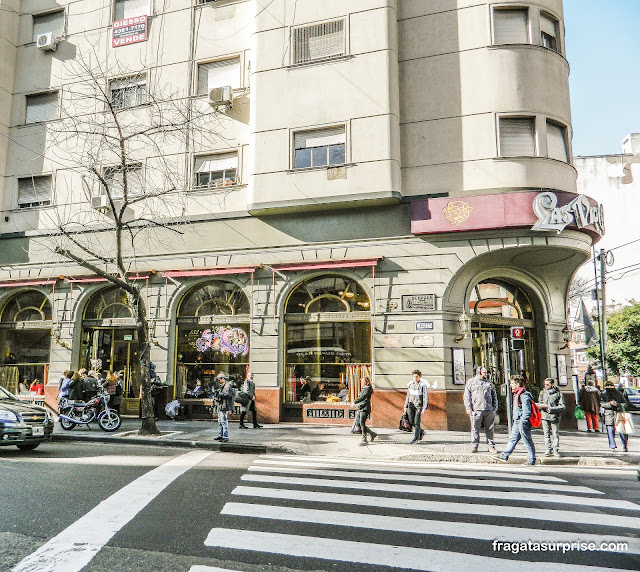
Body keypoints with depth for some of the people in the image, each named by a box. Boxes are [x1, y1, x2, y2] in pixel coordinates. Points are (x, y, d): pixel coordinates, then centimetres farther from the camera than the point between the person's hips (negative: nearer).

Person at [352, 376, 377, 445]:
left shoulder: (368, 389, -9)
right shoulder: (363, 389, 20)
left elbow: (363, 397, -21)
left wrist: (355, 402, -24)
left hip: (365, 408, -10)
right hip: (360, 408, 10)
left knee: (362, 423, -11)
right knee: (358, 423, 7)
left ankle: (364, 440, -6)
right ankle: (372, 433, 17)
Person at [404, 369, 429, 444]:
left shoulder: (422, 385, -11)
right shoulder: (410, 384, 5)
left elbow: (426, 397, -11)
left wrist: (424, 408, -17)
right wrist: (406, 406, 13)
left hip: (419, 406, -5)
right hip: (411, 405, 5)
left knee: (417, 422, -6)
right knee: (411, 421, 5)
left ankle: (416, 438, 4)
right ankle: (421, 432, 27)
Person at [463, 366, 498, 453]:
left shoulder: (489, 382, 18)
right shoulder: (471, 382, 8)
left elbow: (494, 396, 20)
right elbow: (467, 396, 4)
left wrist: (495, 407, 10)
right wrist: (468, 408, -4)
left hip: (489, 410, 3)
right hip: (476, 410, -3)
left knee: (489, 429, 5)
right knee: (475, 429, -2)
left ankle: (491, 446, 14)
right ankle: (474, 446, 5)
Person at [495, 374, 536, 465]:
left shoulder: (524, 396, -17)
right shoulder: (516, 395, 14)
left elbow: (527, 412, -20)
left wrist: (522, 422, -21)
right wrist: (514, 422, 22)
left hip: (523, 423, -10)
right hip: (517, 422, 10)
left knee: (527, 441, 0)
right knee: (512, 439, 12)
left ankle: (531, 460, 10)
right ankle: (504, 455, 16)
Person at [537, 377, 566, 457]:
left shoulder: (558, 394, -1)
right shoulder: (542, 393, 10)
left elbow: (562, 406, -5)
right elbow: (539, 403, 18)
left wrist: (551, 409, -15)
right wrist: (541, 406, -6)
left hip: (554, 417, -2)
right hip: (545, 416, 3)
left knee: (555, 434, 1)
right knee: (546, 434, 3)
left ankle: (556, 450, 10)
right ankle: (548, 450, 9)